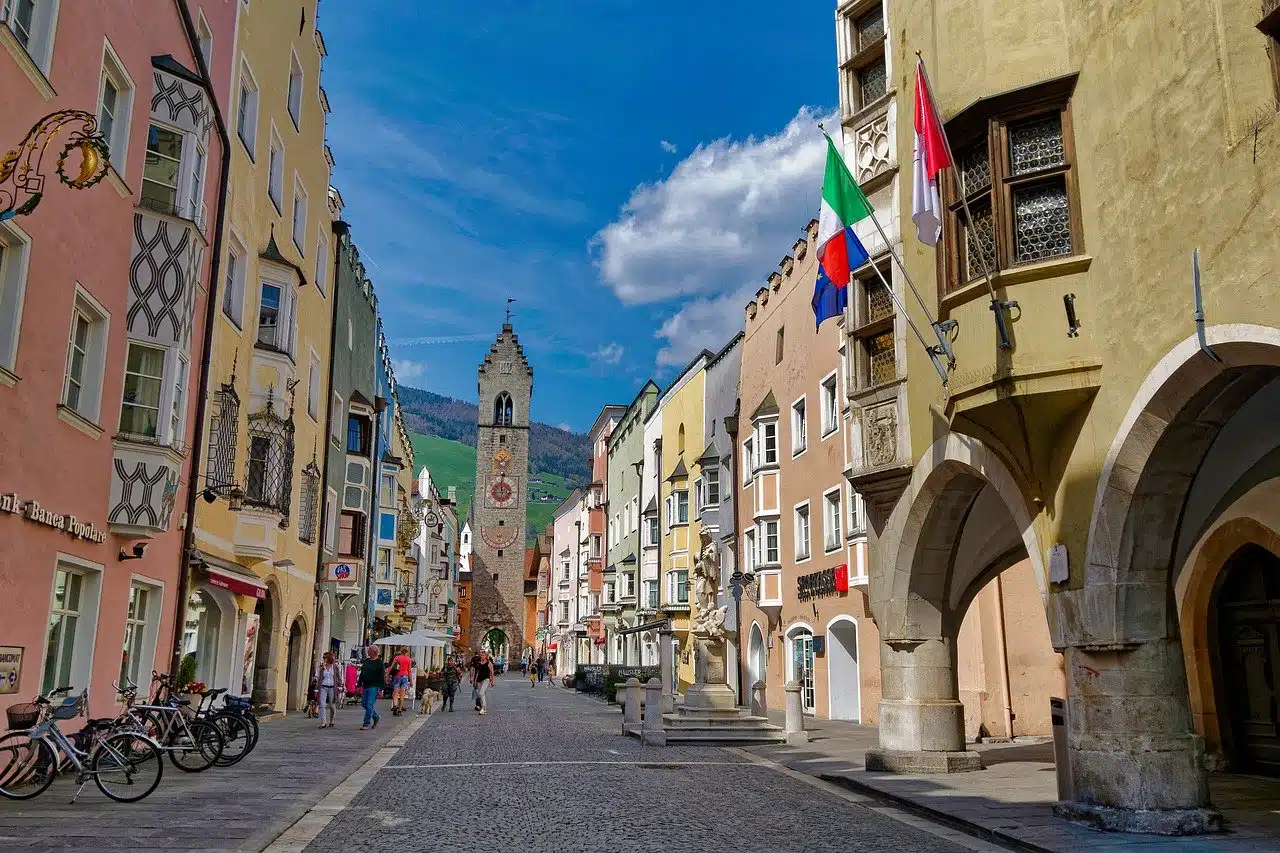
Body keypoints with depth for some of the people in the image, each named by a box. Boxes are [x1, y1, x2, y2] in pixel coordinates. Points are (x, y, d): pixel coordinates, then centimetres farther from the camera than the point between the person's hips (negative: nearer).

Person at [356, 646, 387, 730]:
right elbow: (362, 674, 19)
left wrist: (381, 690, -13)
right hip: (365, 686, 7)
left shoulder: (380, 663, -6)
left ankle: (366, 724, -2)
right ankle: (376, 716, 28)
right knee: (364, 703, 9)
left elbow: (382, 677, -8)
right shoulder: (366, 661, 13)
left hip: (374, 687, -7)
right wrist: (359, 685, 13)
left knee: (370, 705, -9)